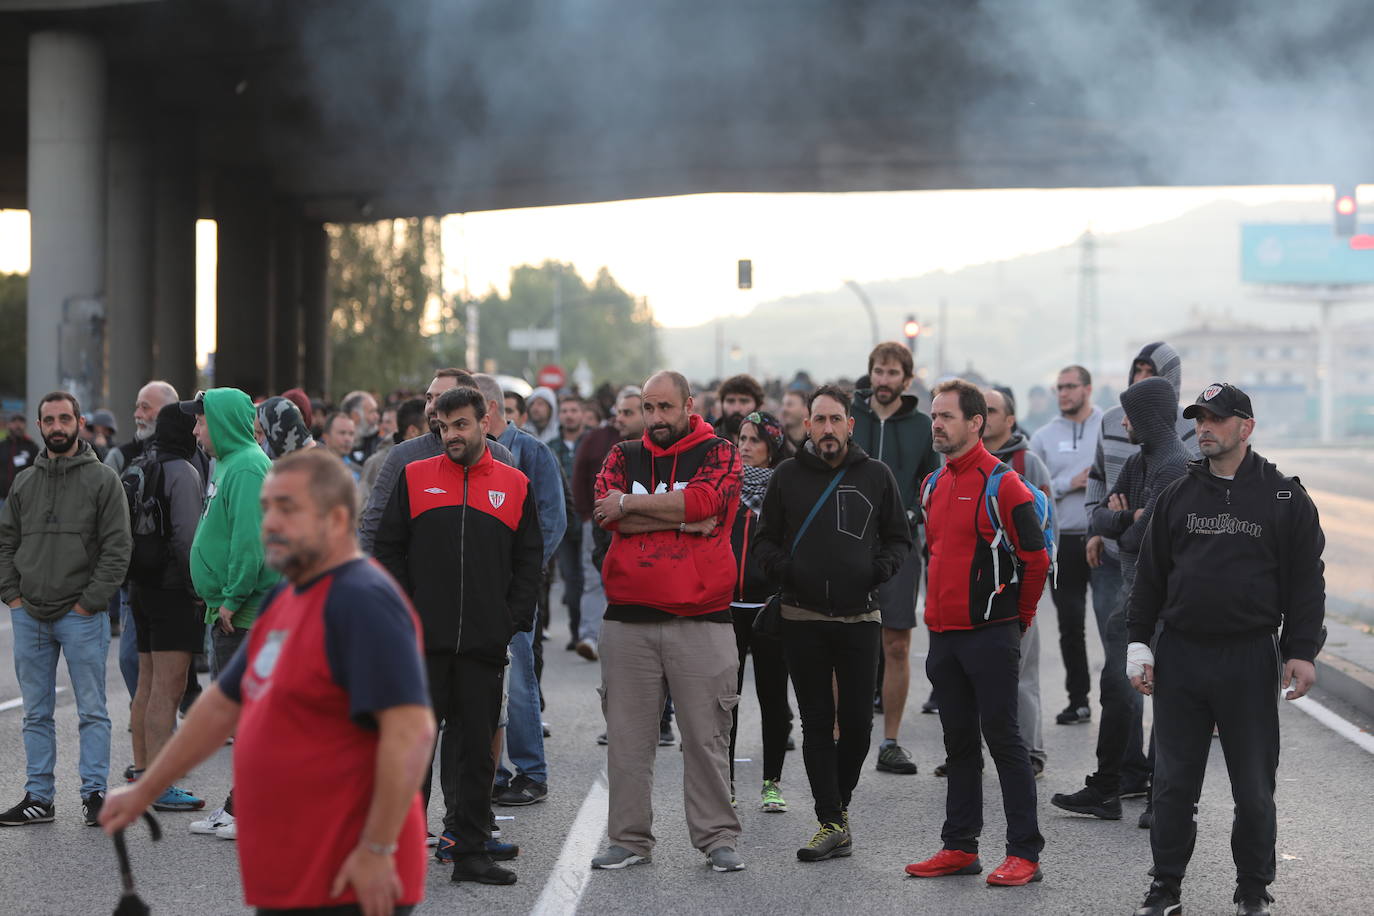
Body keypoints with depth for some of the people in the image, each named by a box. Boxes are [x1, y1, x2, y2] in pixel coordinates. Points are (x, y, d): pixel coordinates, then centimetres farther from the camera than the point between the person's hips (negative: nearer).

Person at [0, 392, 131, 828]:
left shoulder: (102, 479, -2)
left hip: (81, 616, -4)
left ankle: (95, 793, 7)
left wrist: (90, 601, -11)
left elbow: (117, 547, -6)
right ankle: (38, 798, 15)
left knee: (92, 711, 0)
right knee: (36, 714, 9)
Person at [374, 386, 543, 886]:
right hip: (422, 641, -1)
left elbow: (529, 559, 10)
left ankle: (471, 852, 11)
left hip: (485, 643, 1)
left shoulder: (515, 486, 8)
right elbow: (388, 549, 6)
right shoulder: (414, 478, 5)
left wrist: (513, 620, 0)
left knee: (477, 750, 5)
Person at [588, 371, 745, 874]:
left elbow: (702, 500, -15)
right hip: (628, 619, 3)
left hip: (701, 620, -2)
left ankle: (717, 837, 10)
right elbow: (607, 512, -6)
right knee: (628, 734, 5)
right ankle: (628, 838, 14)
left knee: (705, 734, 1)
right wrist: (682, 520, -10)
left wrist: (630, 504, -7)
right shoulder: (624, 456, 12)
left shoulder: (718, 454, 5)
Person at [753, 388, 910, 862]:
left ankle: (839, 802, 25)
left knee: (857, 722, 2)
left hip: (859, 617, 0)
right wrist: (781, 566, -10)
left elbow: (900, 538, 11)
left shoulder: (875, 475, 5)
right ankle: (833, 823, 3)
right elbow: (765, 539, 11)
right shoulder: (788, 476, 5)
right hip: (803, 618, 0)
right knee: (817, 724, 0)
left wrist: (880, 567, -9)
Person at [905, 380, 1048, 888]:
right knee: (958, 741, 13)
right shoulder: (933, 484, 13)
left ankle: (1024, 852, 0)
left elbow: (1036, 557, -8)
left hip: (990, 635, -7)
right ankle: (959, 846, 20)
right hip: (943, 633, 7)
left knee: (1002, 738, -4)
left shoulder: (1003, 485, -11)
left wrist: (1018, 617, 0)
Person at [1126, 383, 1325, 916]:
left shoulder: (1285, 499, 2)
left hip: (1250, 661, -2)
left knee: (1254, 787, 4)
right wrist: (1138, 642, 6)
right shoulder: (1177, 496, 10)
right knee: (1174, 783, 6)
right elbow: (1149, 577, 13)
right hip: (1179, 657, 2)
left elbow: (1306, 582, 2)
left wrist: (1301, 652, -5)